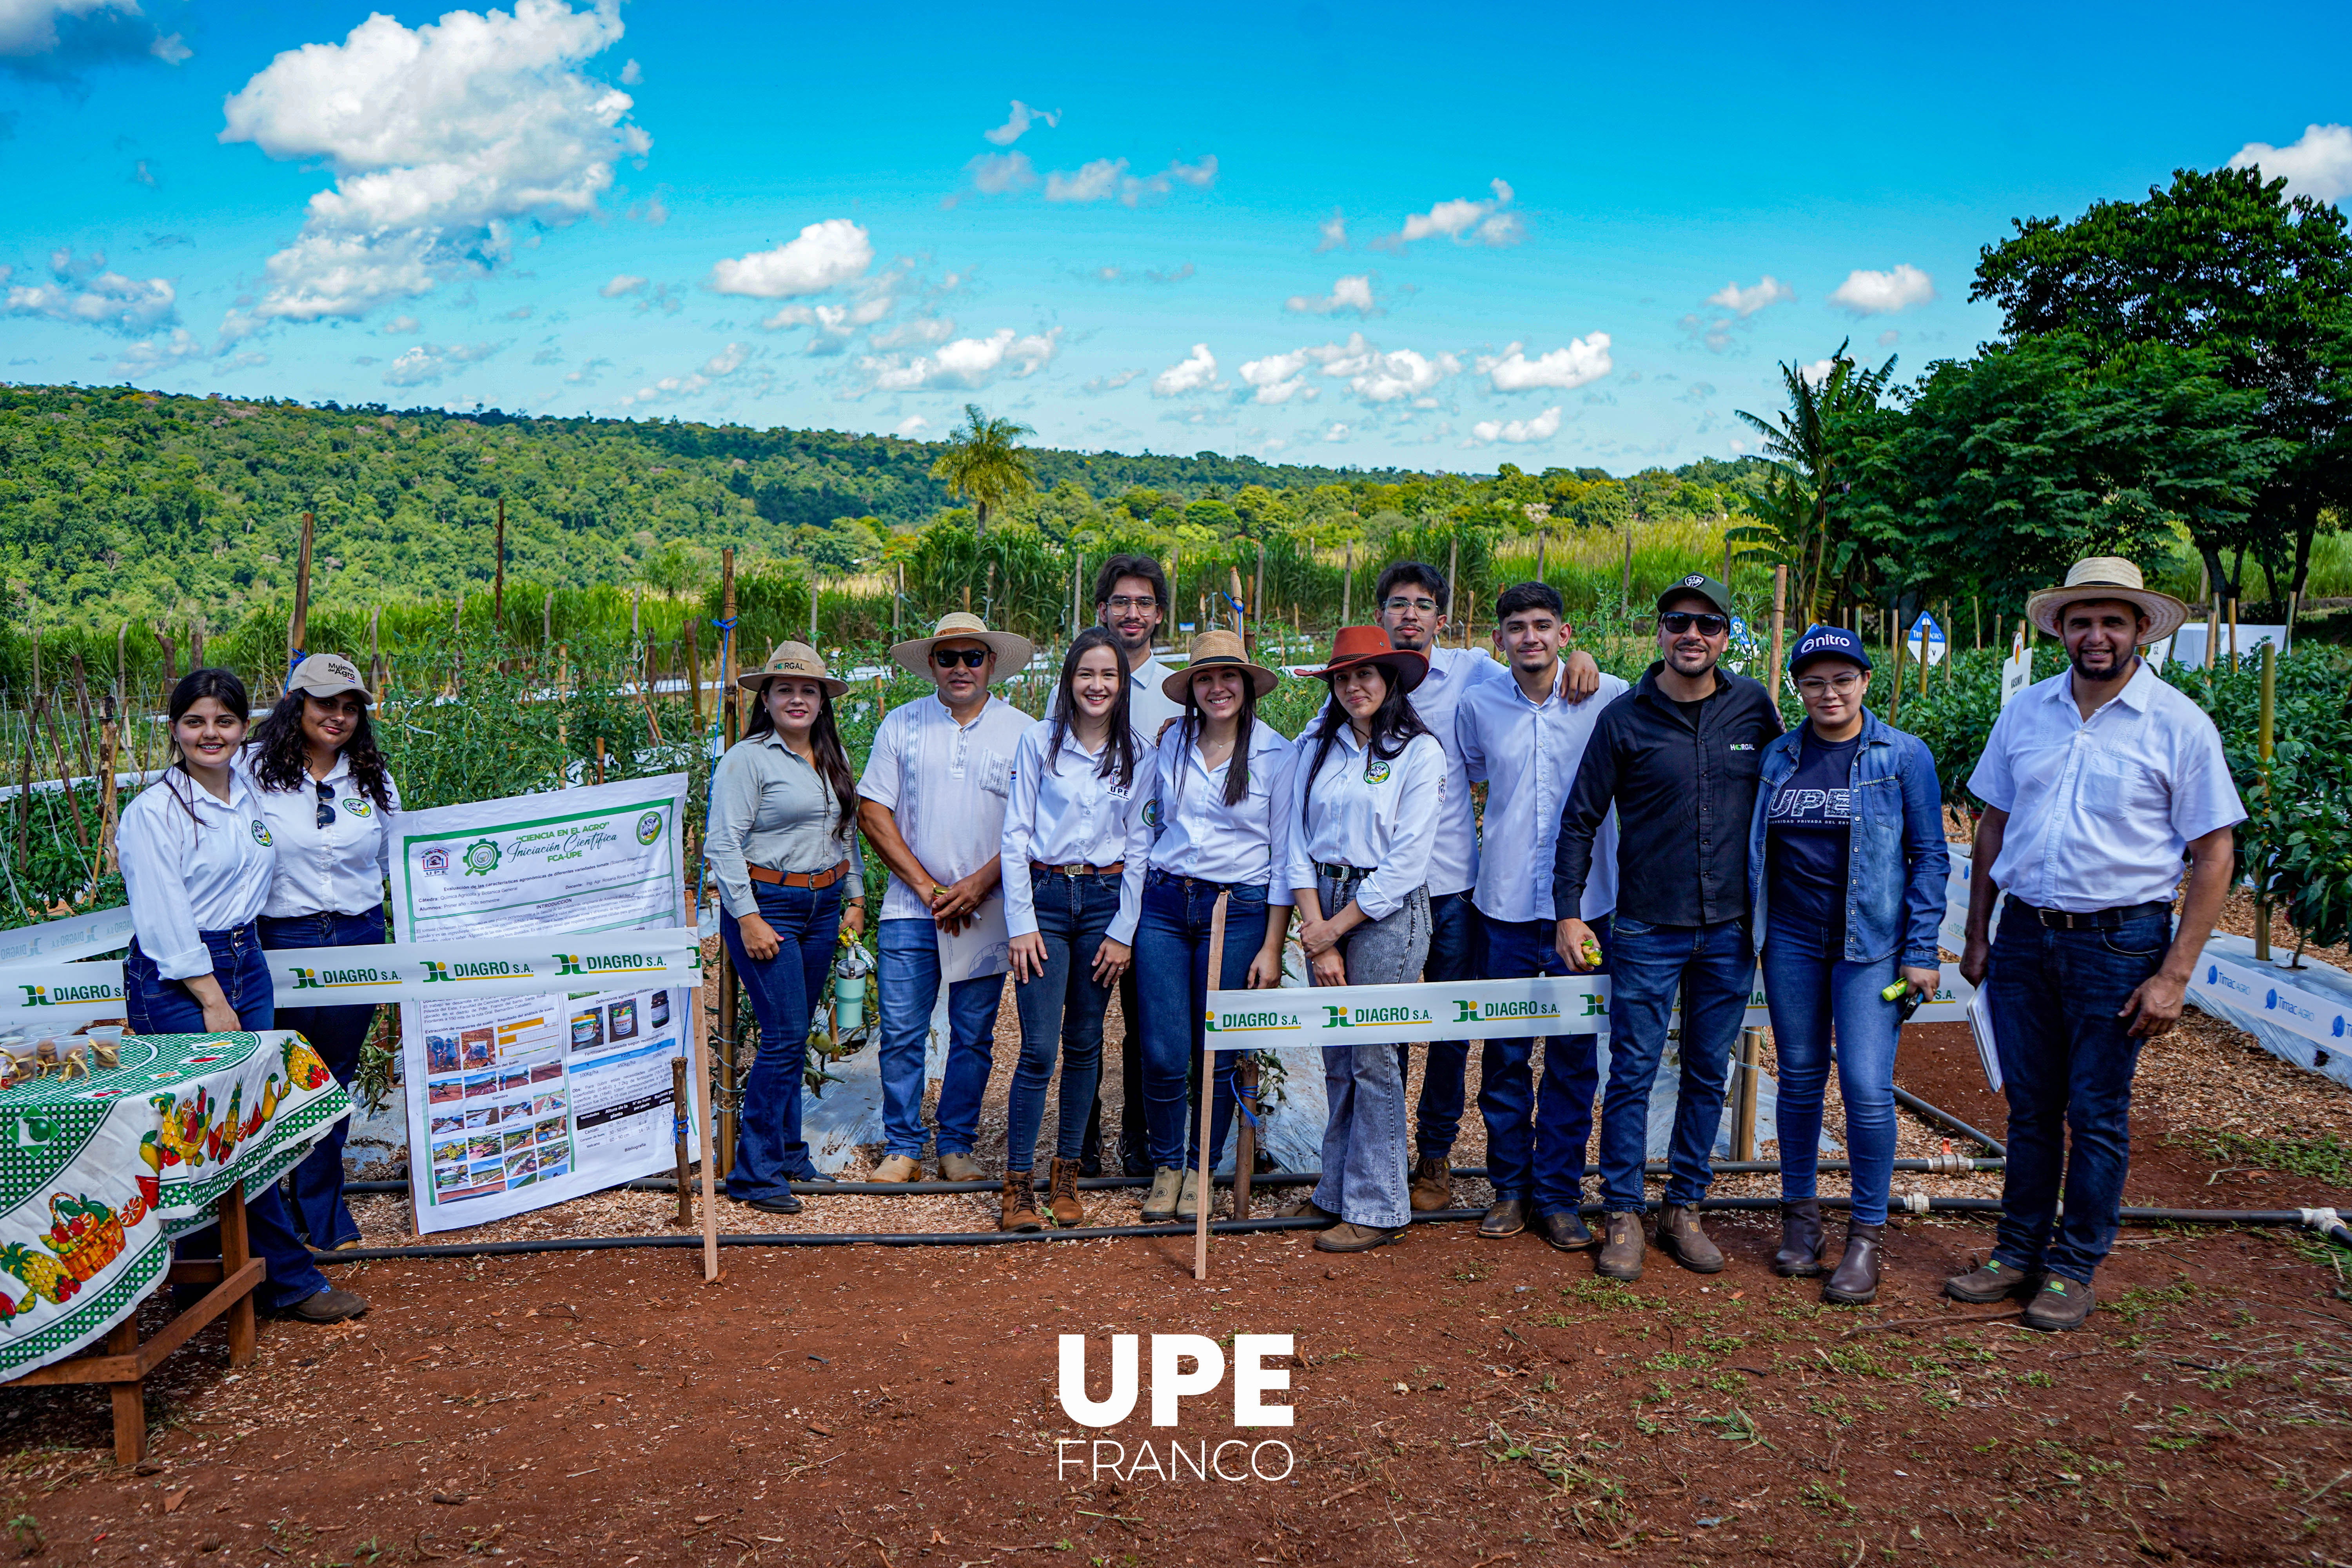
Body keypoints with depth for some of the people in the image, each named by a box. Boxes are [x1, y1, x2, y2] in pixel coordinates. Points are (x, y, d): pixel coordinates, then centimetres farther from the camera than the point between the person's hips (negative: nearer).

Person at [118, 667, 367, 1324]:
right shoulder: (153, 811, -9)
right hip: (174, 979, -7)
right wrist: (213, 999, -13)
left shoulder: (250, 794, 10)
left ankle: (201, 1268, 21)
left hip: (245, 963, 7)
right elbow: (164, 921, -13)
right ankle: (292, 1280, 0)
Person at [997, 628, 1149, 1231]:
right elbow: (1015, 835, 0)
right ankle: (1017, 1184, 2)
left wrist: (1124, 932, 1)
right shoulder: (1040, 741, 0)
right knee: (1039, 1048, -7)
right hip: (1045, 895, -2)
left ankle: (1066, 1174, 20)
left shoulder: (1138, 755, 4)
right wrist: (1022, 923, -6)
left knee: (1085, 1044, 9)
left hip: (1106, 900, 2)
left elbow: (1139, 847, 6)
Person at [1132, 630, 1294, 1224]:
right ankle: (1166, 1166, 20)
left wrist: (1271, 947, -5)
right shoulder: (1170, 745, 7)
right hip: (1164, 906, 2)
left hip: (1238, 911, -2)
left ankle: (1200, 1169, 24)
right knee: (1163, 1054, -2)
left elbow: (1284, 857, -1)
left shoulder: (1277, 755, -2)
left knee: (1217, 1055, 4)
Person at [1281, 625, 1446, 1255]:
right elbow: (1298, 843, 5)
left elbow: (1406, 861, -10)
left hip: (1385, 912, -5)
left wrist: (1337, 927, -9)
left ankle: (1376, 1208, 9)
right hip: (1323, 906, 5)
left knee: (1372, 1059, -2)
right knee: (1336, 1058, 10)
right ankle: (1336, 1193, 22)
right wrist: (1317, 932, -4)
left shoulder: (1419, 751, -5)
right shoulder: (1315, 748, 8)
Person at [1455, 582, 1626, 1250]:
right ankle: (1510, 1188, 23)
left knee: (1573, 1056, 6)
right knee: (1504, 1054, 8)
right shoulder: (1478, 705, 3)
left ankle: (1558, 1195, 19)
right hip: (1505, 902, 1)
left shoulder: (1609, 698, -2)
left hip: (1585, 901, -1)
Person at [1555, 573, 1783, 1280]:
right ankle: (1623, 1216, 13)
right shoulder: (1625, 718, -4)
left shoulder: (1754, 706, 2)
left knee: (1707, 1075, 11)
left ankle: (1684, 1209, 24)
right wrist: (1569, 914, -5)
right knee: (1633, 1074, 1)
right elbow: (1580, 820, 0)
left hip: (1730, 930, 3)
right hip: (1647, 931, -2)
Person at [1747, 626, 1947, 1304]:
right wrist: (1749, 930, 8)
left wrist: (1921, 952, -6)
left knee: (1868, 1087, -8)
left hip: (1871, 943, -3)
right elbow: (1755, 849, 13)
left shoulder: (1904, 756, -2)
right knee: (1800, 1078, 10)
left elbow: (1930, 858, -1)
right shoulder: (1777, 757, 7)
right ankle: (1800, 1212, 24)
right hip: (1792, 940, 3)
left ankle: (1866, 1234, 7)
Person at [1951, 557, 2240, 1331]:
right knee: (2030, 1107, 12)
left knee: (2097, 1116, 6)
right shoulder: (2025, 711, 5)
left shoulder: (2179, 725, -6)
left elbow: (2214, 854, -6)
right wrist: (1978, 935, 9)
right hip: (2025, 936, 3)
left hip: (2120, 941, -3)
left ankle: (2075, 1269, 21)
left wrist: (2174, 975, -11)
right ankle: (2019, 1252, 26)